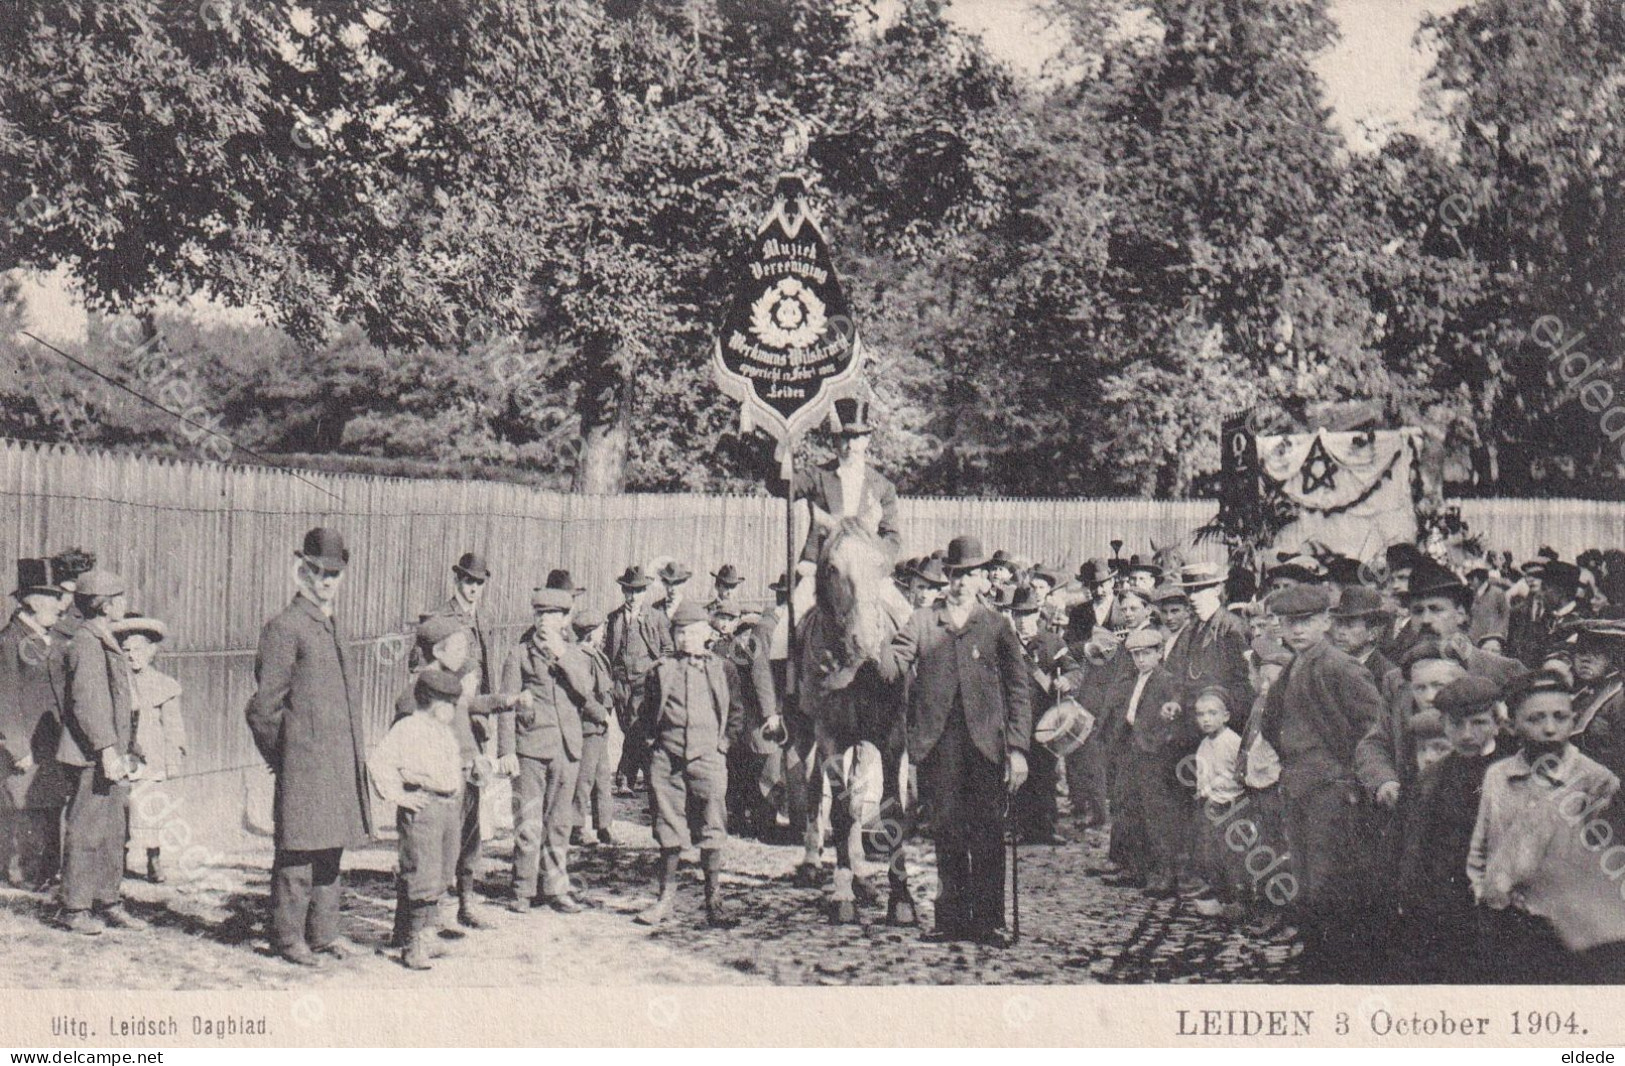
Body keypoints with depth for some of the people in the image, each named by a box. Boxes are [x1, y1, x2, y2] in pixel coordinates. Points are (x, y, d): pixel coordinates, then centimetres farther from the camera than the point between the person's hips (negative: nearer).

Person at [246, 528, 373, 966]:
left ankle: (322, 932, 23)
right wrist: (279, 758, -3)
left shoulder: (331, 627, 17)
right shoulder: (284, 628, -9)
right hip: (304, 763, -8)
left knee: (330, 851, 14)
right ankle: (289, 938, 10)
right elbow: (264, 707, -9)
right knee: (297, 854, 0)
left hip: (341, 763, 8)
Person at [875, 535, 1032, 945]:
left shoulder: (997, 627, 9)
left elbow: (1019, 689, 5)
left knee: (987, 833, -1)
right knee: (946, 832, 5)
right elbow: (895, 665, 0)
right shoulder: (922, 622, 13)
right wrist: (874, 651, -24)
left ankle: (989, 921, 5)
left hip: (986, 744, -1)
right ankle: (951, 918, 13)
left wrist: (1018, 748, -4)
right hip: (939, 744, 1)